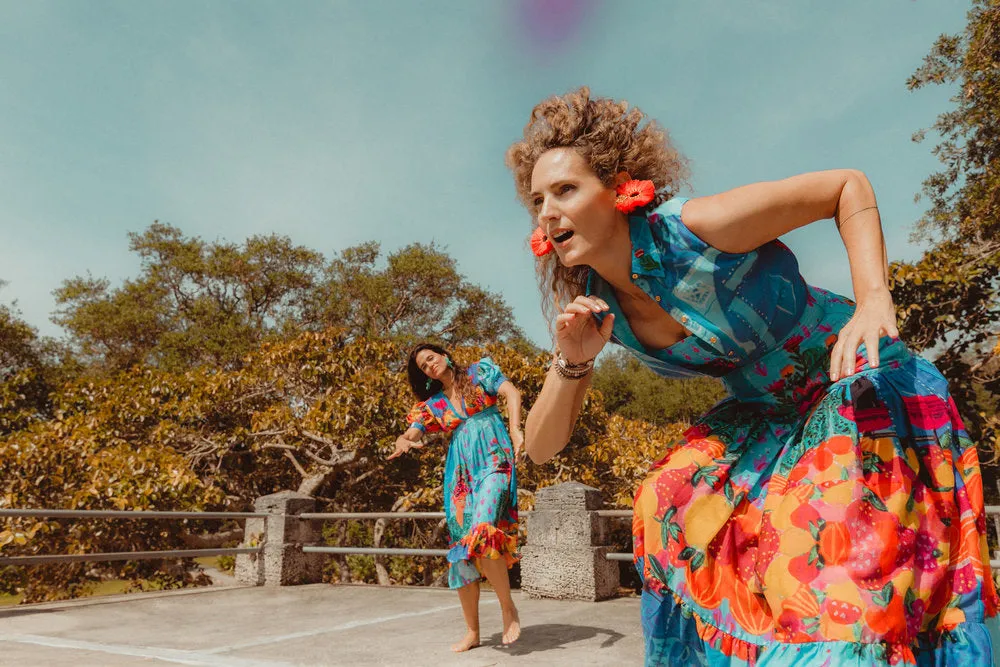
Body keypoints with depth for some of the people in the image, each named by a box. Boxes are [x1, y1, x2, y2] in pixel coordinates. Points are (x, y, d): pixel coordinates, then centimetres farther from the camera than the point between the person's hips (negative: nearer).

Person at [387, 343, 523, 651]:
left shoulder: (480, 372, 8)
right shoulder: (433, 404, 16)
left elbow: (512, 392, -6)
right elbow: (410, 434, 7)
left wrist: (515, 429, -24)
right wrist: (402, 442, -18)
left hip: (493, 463, -4)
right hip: (460, 474, 5)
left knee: (481, 535, -25)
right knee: (461, 550, 3)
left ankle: (508, 607, -4)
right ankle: (472, 632, 16)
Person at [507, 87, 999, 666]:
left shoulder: (695, 228, -28)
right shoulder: (584, 301, -11)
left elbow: (849, 185, -14)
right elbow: (542, 448, -10)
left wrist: (874, 301, -27)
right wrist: (573, 362, -27)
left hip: (860, 384, -5)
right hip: (762, 416, 5)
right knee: (676, 505, -6)